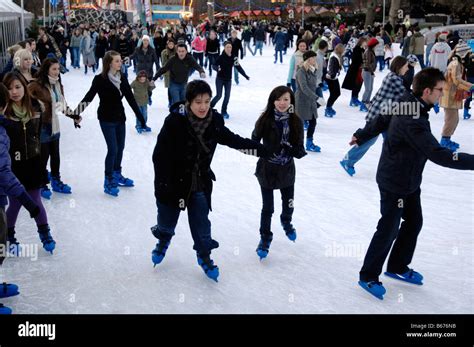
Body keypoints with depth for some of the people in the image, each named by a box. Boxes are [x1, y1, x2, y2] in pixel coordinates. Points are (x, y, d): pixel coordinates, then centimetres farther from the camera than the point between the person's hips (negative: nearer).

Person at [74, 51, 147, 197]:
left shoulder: (122, 78, 1)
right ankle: (108, 181, 6)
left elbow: (131, 98, 4)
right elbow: (89, 96, -15)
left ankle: (117, 175, 32)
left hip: (120, 118, 6)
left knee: (120, 147, 14)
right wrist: (78, 110, -29)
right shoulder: (100, 79, -14)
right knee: (113, 149, -8)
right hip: (107, 119, -6)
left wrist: (141, 117, 4)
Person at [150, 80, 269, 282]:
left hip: (200, 184, 3)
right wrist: (162, 185, -20)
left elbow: (233, 140, 6)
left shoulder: (214, 122, -9)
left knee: (201, 223, 12)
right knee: (167, 222, 17)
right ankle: (163, 241, 52)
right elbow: (160, 155, -20)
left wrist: (262, 151, 5)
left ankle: (204, 256, 38)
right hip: (173, 183, -2)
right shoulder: (175, 121, -23)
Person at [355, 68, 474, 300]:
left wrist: (361, 137, 29)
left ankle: (397, 267, 36)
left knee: (414, 222, 18)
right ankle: (368, 276, 19)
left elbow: (381, 121, 13)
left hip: (409, 181, 9)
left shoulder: (406, 104, -4)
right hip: (394, 184, -9)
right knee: (388, 230, 3)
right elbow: (437, 154, -38)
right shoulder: (413, 120, -33)